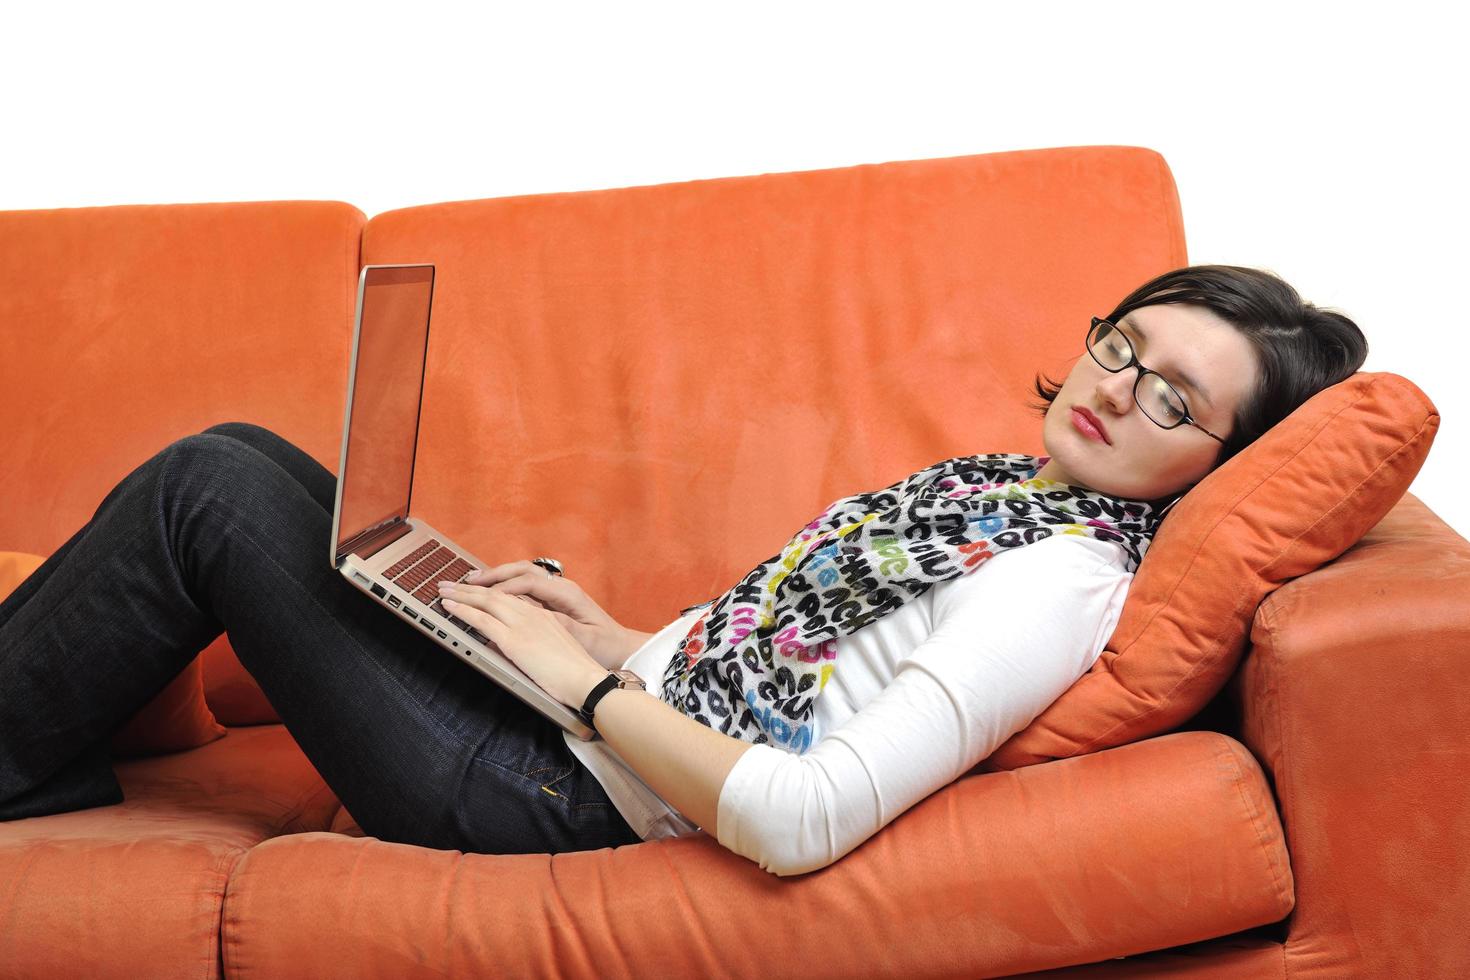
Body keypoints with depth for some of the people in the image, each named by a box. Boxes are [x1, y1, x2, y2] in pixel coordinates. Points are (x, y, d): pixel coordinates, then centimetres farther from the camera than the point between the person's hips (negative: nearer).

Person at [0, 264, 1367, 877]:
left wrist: (593, 683, -19)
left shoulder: (1070, 581, -21)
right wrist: (617, 638, 3)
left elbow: (800, 819, -31)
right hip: (579, 712, 9)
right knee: (235, 461, 8)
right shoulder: (1004, 482, 8)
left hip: (555, 795, -8)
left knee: (213, 494, -6)